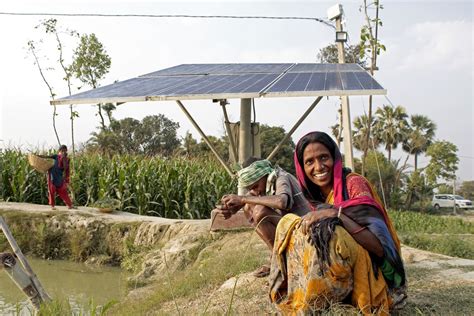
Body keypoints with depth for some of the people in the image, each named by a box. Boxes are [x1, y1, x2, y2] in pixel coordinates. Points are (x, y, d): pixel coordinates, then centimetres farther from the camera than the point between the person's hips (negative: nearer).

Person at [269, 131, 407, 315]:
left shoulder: (354, 183, -13)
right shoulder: (318, 197, 8)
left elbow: (379, 245, -23)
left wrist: (336, 214, -29)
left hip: (371, 279, -7)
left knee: (325, 230, -29)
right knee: (287, 223, 0)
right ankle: (298, 298, 0)